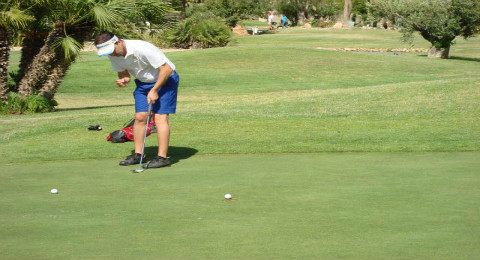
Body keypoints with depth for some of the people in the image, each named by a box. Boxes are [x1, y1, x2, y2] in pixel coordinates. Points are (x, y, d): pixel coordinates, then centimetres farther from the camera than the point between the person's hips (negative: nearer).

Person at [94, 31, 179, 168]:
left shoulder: (141, 48, -32)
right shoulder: (113, 55, -10)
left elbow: (167, 69, -27)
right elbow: (123, 72, 7)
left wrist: (154, 90, -23)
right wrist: (123, 80, -18)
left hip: (165, 79, -7)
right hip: (143, 82, 7)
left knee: (160, 117, -14)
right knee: (140, 117, -1)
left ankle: (162, 157, -14)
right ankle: (138, 154, 7)